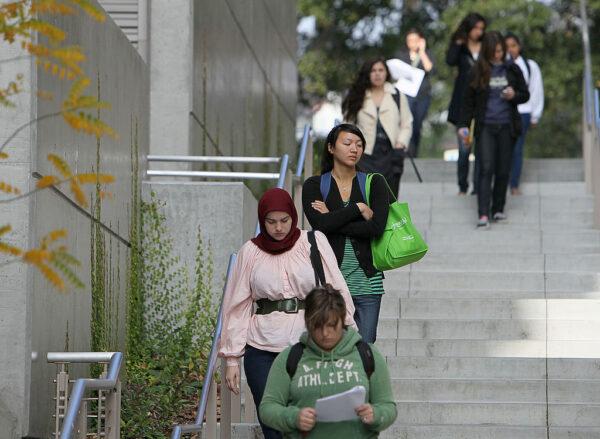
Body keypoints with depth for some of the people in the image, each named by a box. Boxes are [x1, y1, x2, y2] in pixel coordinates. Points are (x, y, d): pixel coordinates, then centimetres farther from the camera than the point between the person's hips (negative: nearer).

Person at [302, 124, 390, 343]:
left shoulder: (374, 183, 6)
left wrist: (333, 219, -8)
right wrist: (358, 209, -9)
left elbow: (377, 226, -9)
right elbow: (320, 223, -13)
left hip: (366, 281, 1)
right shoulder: (314, 185, 5)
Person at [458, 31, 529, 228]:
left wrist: (514, 95, -10)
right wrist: (464, 125, -4)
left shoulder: (512, 70, 6)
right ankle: (483, 214, -16)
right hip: (485, 127, -2)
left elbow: (525, 95, 12)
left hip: (506, 127, 2)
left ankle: (498, 209, 18)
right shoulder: (478, 72, 2)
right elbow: (468, 101, 5)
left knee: (503, 171, 5)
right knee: (486, 169, -11)